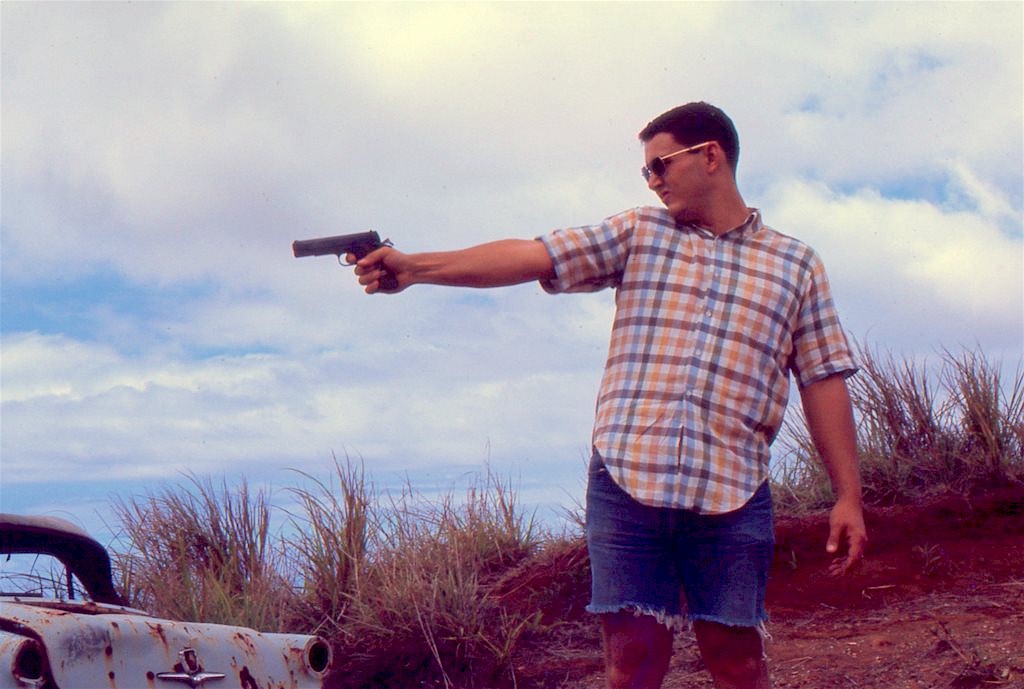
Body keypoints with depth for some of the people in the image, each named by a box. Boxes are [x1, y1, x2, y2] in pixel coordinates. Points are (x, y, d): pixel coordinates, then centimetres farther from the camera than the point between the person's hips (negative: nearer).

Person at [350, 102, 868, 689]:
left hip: (732, 495, 0)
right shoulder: (638, 233, 14)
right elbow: (530, 257, 3)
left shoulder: (796, 264, 13)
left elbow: (823, 381, 10)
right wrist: (415, 267, -7)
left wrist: (849, 496, 5)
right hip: (627, 481, 1)